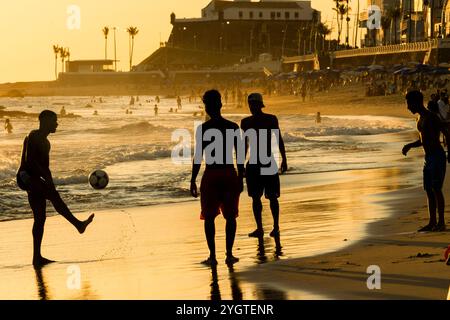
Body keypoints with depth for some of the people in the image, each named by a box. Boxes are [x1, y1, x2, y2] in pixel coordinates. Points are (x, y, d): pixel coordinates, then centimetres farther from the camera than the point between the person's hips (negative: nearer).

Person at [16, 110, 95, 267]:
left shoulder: (45, 142, 21)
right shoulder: (33, 137, -9)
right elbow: (29, 159, -21)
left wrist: (51, 184, 22)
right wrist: (47, 178, -26)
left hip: (35, 181, 10)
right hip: (26, 177, -10)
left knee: (40, 218, 4)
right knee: (54, 196, -28)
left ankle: (37, 257, 4)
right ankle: (78, 224, -36)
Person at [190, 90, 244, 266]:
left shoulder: (202, 129, -6)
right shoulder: (233, 127, 0)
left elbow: (198, 157, -6)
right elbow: (239, 155, 1)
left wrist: (193, 181, 0)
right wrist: (241, 178, 8)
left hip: (211, 175, -2)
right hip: (229, 174, 2)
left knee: (209, 217, 5)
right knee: (230, 216, 10)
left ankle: (212, 256, 2)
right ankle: (229, 254, 8)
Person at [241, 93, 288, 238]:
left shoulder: (271, 119, -3)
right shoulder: (246, 122, 6)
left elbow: (279, 139, 1)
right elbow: (246, 143, 12)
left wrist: (284, 159, -2)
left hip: (269, 162, -3)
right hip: (254, 163, 3)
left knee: (272, 196, -2)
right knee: (255, 197, 3)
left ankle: (276, 227, 3)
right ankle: (259, 228, 8)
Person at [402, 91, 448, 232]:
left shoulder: (431, 117, -15)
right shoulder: (420, 119, 14)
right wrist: (409, 146, 11)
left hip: (437, 156, -9)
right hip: (428, 157, 9)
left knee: (436, 189, -11)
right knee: (429, 190, 8)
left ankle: (441, 223, -8)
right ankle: (432, 222, 11)